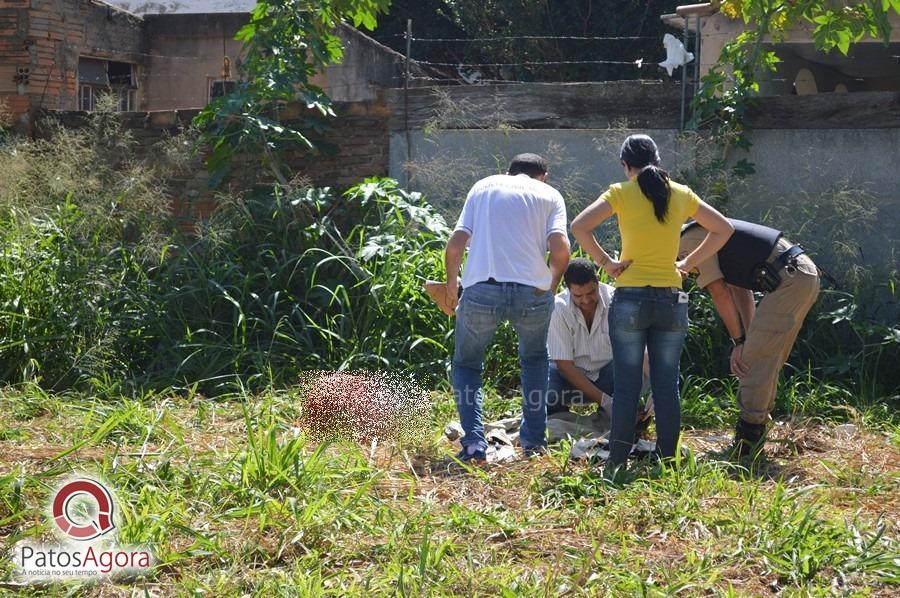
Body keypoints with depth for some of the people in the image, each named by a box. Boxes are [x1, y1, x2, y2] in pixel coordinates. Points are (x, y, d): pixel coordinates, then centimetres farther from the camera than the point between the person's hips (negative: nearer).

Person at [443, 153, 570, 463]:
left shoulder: (483, 186, 20)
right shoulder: (549, 194, 16)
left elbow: (455, 244, 9)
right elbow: (560, 248, -2)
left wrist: (451, 285, 23)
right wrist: (552, 284, 15)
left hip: (481, 289, 0)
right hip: (532, 292, 0)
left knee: (466, 365, 20)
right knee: (534, 359, 29)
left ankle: (474, 443, 5)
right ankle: (534, 440, 27)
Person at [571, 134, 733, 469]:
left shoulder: (622, 193, -3)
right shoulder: (681, 195, 7)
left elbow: (579, 226, -14)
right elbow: (724, 229, 16)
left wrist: (604, 261, -5)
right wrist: (688, 263, 13)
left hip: (630, 299, -3)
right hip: (671, 300, 3)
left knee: (626, 385, 1)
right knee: (667, 385, 7)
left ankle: (618, 462, 4)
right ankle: (668, 461, 11)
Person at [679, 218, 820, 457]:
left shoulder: (690, 241, -4)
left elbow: (719, 294, -8)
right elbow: (740, 290, 22)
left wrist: (739, 342, -1)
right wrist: (749, 339, 16)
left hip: (789, 279, -10)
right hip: (806, 275, 10)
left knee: (754, 362, -6)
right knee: (767, 361, 15)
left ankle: (747, 440, -2)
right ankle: (754, 434, 21)